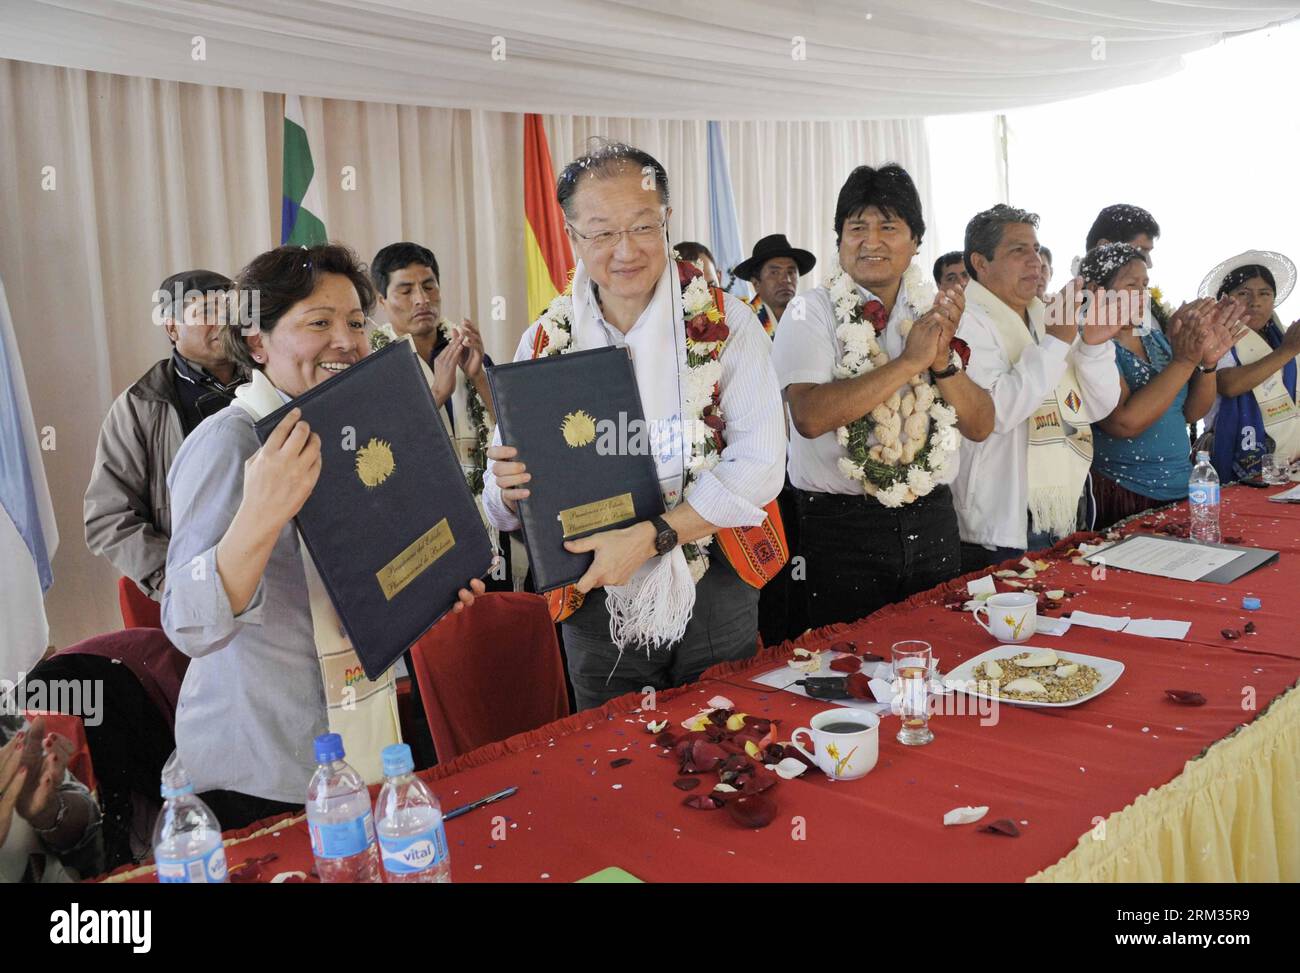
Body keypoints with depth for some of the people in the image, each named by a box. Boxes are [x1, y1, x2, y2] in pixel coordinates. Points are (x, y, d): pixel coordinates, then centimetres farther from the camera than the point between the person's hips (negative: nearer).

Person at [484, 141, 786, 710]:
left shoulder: (726, 324, -6)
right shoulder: (545, 341, 0)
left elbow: (759, 465, -14)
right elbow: (506, 495, 3)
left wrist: (648, 538, -23)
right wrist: (509, 486, -21)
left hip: (714, 593, -1)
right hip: (596, 601, 1)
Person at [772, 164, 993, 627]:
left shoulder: (935, 310, 6)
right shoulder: (812, 312, -7)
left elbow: (980, 426, 2)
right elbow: (809, 416, -24)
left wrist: (943, 361, -16)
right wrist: (909, 362, -21)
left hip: (932, 519, 5)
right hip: (841, 524, -4)